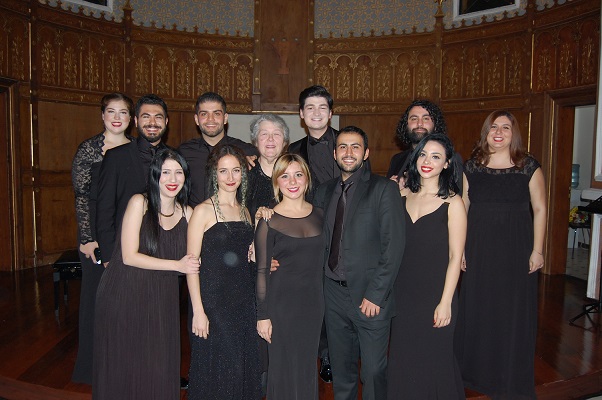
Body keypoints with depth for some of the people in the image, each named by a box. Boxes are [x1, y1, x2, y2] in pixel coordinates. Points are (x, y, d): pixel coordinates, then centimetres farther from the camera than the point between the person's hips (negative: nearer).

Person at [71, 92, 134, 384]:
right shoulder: (88, 149, -3)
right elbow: (81, 195, -6)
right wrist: (87, 238, -11)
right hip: (98, 233, -3)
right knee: (97, 293, 6)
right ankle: (95, 367, 23)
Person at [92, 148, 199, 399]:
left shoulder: (187, 213, 4)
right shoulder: (140, 202, -10)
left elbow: (190, 261, 9)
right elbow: (129, 256, -15)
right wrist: (176, 265, -17)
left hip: (162, 301, 4)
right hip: (124, 296, -3)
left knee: (159, 368, 10)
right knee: (124, 368, 9)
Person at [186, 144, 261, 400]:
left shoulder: (244, 211, 11)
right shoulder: (203, 211, -8)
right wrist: (198, 310, -15)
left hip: (244, 301, 6)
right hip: (213, 300, -6)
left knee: (243, 367, 13)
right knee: (215, 371, 4)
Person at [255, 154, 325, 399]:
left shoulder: (319, 215, 3)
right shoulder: (268, 221, -9)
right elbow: (262, 272, -8)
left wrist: (323, 300, 8)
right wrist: (263, 315, -8)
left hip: (314, 303, 4)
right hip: (282, 303, -4)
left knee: (307, 365, 17)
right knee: (284, 366, 10)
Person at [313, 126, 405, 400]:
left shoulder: (384, 188, -8)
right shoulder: (324, 191, 10)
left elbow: (394, 246, -13)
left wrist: (375, 294, -15)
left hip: (369, 296, -4)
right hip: (334, 293, 5)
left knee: (374, 371, 7)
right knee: (340, 367, 18)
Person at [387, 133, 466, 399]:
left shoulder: (452, 202, -9)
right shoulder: (401, 195, 2)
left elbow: (455, 257, -10)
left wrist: (445, 302, -12)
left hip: (435, 294, -4)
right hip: (402, 292, 4)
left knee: (433, 359, 12)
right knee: (403, 358, 16)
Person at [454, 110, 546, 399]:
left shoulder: (529, 166, -1)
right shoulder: (472, 166, 3)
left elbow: (539, 209, 1)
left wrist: (537, 250, -4)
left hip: (515, 250, -1)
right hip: (478, 248, 2)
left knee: (513, 313, 6)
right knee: (476, 309, 9)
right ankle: (477, 371, 29)